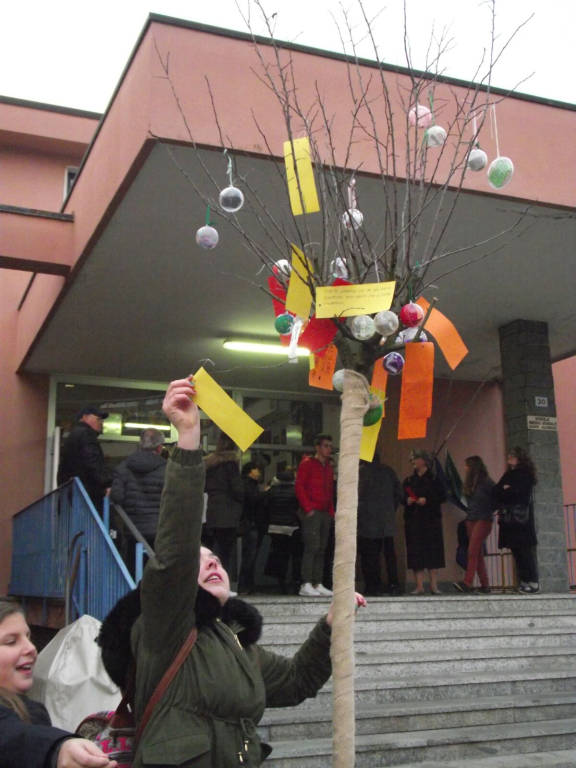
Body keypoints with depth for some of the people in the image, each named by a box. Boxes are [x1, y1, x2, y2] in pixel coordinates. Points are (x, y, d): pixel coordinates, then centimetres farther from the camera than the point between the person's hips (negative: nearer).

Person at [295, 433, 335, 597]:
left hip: (325, 513, 7)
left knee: (321, 550, 7)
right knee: (312, 547, -12)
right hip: (312, 513, -7)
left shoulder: (329, 467, 20)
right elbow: (299, 487, -8)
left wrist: (331, 511, 13)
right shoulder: (307, 464, -2)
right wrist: (308, 508, -14)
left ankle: (318, 584, 10)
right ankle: (306, 585, -11)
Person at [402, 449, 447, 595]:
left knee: (433, 550, -4)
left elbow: (442, 496, -3)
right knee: (415, 553, -2)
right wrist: (407, 500, -5)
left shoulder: (434, 479, 3)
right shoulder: (409, 481, 15)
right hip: (413, 520, 3)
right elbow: (402, 497, 16)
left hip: (431, 519, -3)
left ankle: (434, 585, -1)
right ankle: (419, 586, -1)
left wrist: (427, 500, -14)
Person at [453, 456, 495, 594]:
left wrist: (488, 510, -5)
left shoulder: (486, 482, -8)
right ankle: (485, 585, 9)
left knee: (472, 551, -17)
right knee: (478, 553, 6)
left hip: (483, 520, -8)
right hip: (471, 520, 8)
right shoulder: (470, 483, 15)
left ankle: (467, 583, -23)